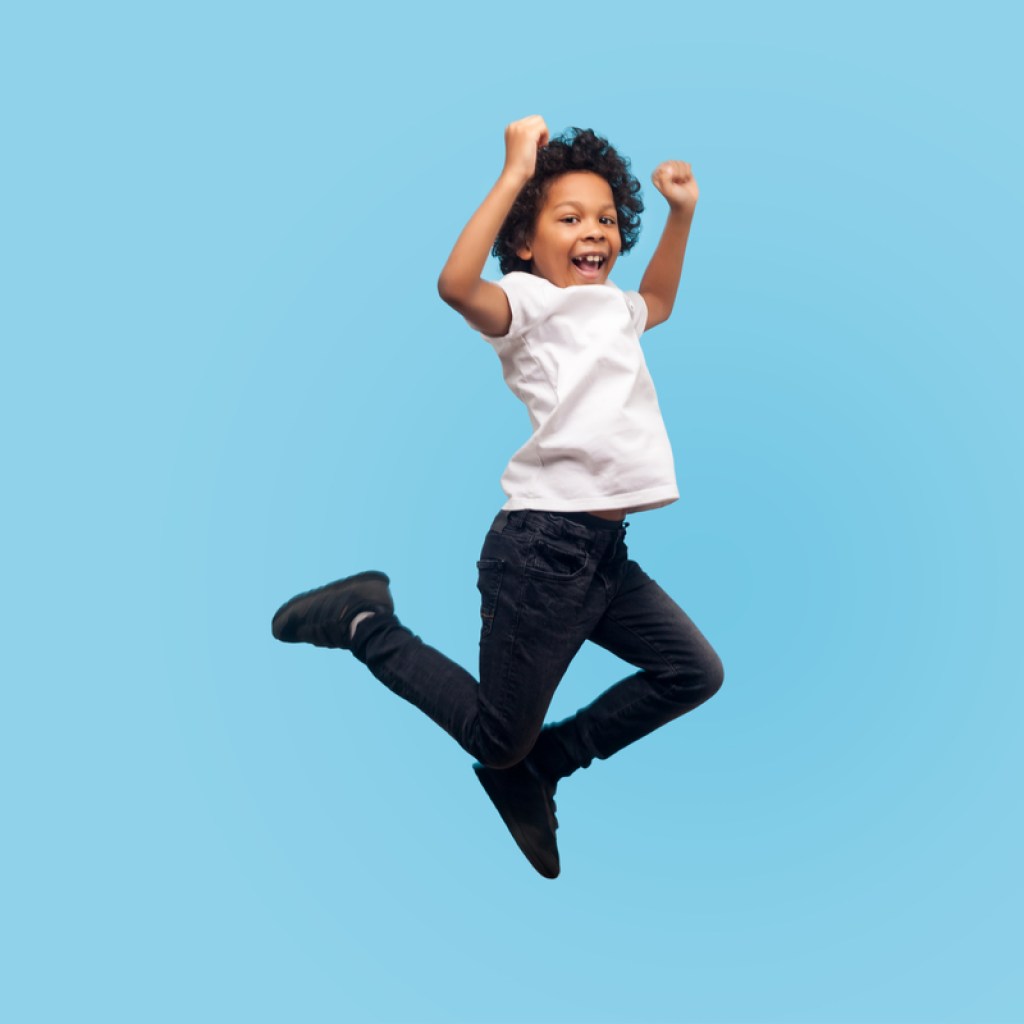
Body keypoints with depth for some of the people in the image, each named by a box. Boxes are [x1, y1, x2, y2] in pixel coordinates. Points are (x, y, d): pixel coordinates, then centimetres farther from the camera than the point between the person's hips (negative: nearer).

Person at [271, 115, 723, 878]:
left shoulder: (611, 306, 18)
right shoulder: (530, 302, -7)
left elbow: (658, 303, 42)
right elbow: (457, 285, -30)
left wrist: (682, 216, 29)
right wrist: (516, 174, -27)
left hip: (607, 550, 8)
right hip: (541, 546, -8)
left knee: (695, 673, 10)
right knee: (497, 740, 1)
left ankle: (541, 766, 18)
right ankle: (365, 621, 18)